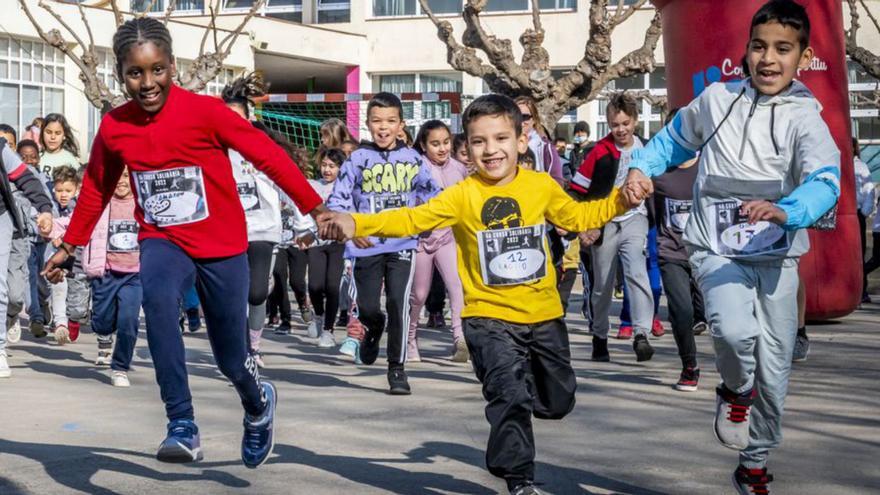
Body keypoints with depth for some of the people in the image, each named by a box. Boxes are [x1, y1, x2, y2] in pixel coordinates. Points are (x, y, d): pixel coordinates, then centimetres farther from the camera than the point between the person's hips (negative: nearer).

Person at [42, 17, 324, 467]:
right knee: (157, 300, -34)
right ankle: (182, 425, -31)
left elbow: (268, 155, -14)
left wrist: (316, 209, -15)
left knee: (231, 358, 6)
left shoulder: (205, 111, -17)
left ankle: (259, 404, 44)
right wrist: (69, 246, 18)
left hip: (221, 244, -2)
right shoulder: (113, 127, -5)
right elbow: (97, 188, 12)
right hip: (162, 240, 2)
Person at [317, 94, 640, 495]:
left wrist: (622, 199, 4)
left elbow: (578, 216, 15)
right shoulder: (462, 195, -11)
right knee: (511, 396, -13)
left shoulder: (542, 186, -1)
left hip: (544, 315, 4)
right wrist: (356, 223, -33)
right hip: (490, 318, -4)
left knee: (558, 402, 14)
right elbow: (413, 218, -20)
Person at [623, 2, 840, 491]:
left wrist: (785, 211, -46)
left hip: (777, 257, 0)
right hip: (718, 252, 0)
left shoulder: (804, 118, -10)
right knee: (736, 331, -30)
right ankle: (735, 392, 6)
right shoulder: (717, 98, -1)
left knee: (774, 372, 8)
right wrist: (642, 167, -2)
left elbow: (825, 181, -27)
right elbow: (675, 139, 17)